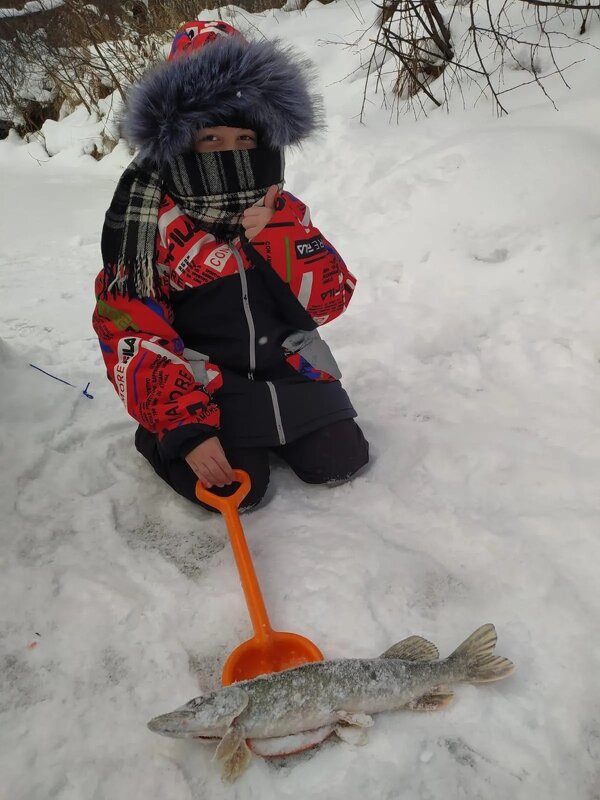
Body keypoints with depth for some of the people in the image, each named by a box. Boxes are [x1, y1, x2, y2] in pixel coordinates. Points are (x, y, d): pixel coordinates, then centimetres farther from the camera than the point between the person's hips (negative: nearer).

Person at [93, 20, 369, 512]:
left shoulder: (283, 212, 2)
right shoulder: (150, 221, -10)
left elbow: (332, 301, -4)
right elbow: (131, 334, -12)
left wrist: (274, 239, -20)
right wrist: (186, 426, -20)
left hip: (290, 369, 4)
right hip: (202, 386, -3)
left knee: (341, 462, -3)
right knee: (235, 492, -16)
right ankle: (160, 439, 13)